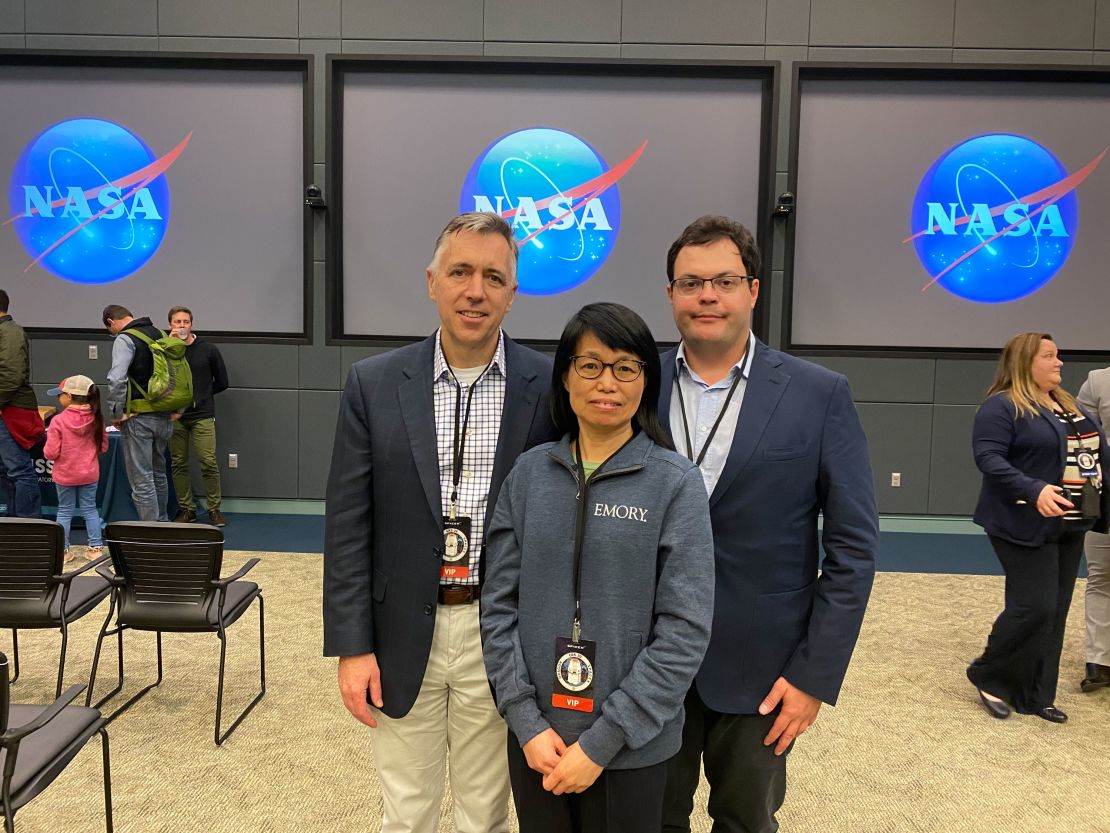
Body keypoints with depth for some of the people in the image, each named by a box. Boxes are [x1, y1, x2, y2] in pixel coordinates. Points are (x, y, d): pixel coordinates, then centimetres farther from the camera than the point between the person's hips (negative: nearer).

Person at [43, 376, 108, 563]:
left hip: (65, 475, -2)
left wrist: (47, 449, 6)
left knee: (64, 511, 12)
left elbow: (50, 453, -16)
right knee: (89, 509, 14)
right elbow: (103, 447, 0)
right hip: (90, 474, 2)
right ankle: (95, 547, 15)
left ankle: (62, 550, 17)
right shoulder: (96, 419, -9)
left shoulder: (58, 421, -19)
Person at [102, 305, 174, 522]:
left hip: (139, 418, -7)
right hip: (165, 418, 7)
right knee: (158, 473, 21)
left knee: (141, 479, 0)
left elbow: (117, 380, -23)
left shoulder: (125, 339, -10)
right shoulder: (161, 334, 11)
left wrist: (116, 414, -12)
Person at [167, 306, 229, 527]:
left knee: (209, 462, -8)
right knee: (179, 464, 6)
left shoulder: (208, 349, 3)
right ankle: (186, 509, 18)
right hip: (174, 416, 2)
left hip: (202, 415, -2)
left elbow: (222, 382, 11)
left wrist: (200, 394, 10)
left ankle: (214, 509, 5)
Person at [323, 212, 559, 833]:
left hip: (502, 638, 0)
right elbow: (348, 527, -1)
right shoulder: (374, 384, -3)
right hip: (403, 636, 1)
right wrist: (351, 645, -3)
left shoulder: (549, 386, -6)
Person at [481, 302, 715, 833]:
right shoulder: (529, 474, -1)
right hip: (535, 739, 3)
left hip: (630, 749, -2)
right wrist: (526, 721, -7)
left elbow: (686, 629, -13)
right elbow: (499, 604, 0)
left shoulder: (676, 484, -10)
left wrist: (601, 742, -13)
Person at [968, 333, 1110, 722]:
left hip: (1070, 526, 8)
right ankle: (988, 675, 11)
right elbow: (989, 457, -21)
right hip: (1027, 526, -8)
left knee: (1055, 613, 9)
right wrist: (1034, 491, -31)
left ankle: (1034, 696, 19)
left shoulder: (1069, 405, 17)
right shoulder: (1002, 406, -10)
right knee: (1034, 608, -11)